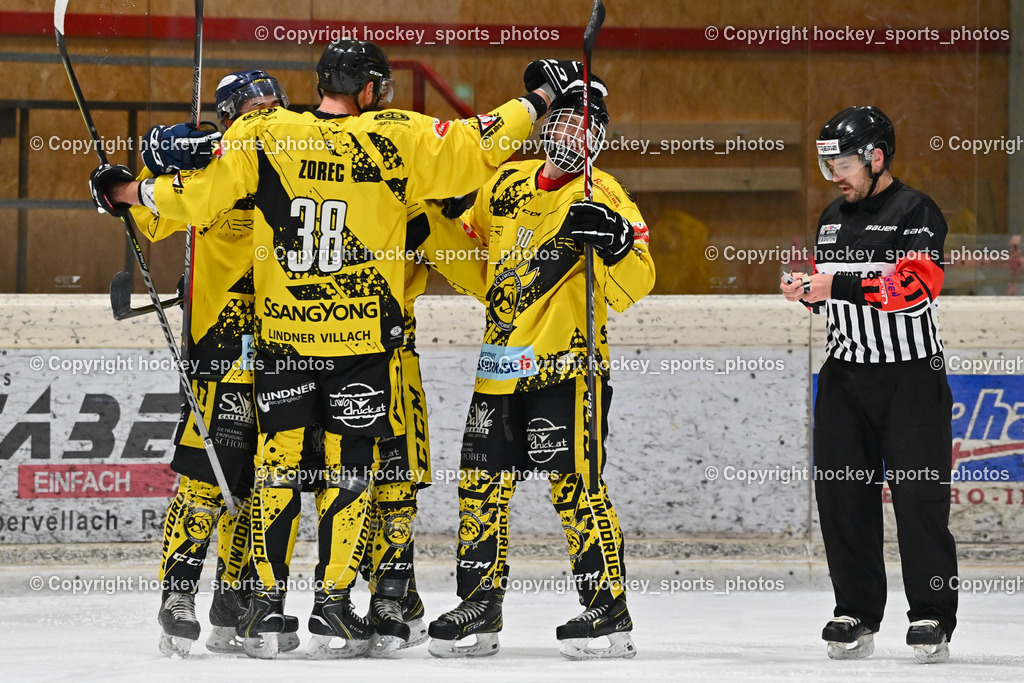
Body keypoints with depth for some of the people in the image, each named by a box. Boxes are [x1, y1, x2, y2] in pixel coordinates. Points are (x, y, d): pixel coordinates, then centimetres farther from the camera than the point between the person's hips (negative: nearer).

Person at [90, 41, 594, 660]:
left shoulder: (263, 135, -5)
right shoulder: (397, 139, -7)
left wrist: (130, 193, 12)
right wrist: (543, 97, 10)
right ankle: (334, 608, 6)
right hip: (363, 333, -1)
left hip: (281, 331, 1)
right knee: (350, 467, 7)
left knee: (277, 460, 9)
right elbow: (479, 146, -3)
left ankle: (269, 607, 8)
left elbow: (201, 193, -4)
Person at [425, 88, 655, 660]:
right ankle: (481, 609, 18)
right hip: (501, 364, 7)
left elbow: (633, 285, -16)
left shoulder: (601, 196, -6)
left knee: (575, 484, -11)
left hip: (565, 365, -7)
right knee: (481, 484, 8)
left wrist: (616, 243, -33)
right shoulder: (507, 185, 13)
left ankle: (609, 609, -7)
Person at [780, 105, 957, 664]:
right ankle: (857, 616, 10)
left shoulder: (916, 213, -9)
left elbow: (916, 286, -22)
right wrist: (808, 292, 1)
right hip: (845, 375, 7)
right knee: (841, 494, 3)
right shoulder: (832, 220, 15)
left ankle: (932, 618, -1)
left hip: (910, 376, -7)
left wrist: (839, 285, -26)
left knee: (919, 495, -8)